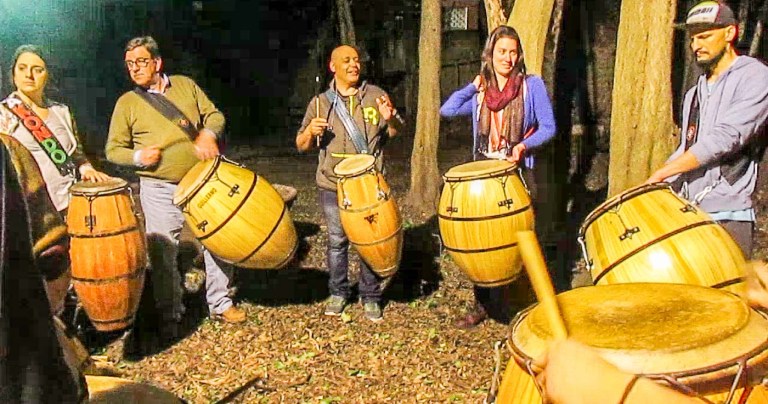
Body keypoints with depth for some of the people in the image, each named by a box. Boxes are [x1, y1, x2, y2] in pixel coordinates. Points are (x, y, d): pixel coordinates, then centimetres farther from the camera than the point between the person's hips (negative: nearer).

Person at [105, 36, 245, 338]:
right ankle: (169, 315, 20)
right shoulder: (127, 103, 1)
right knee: (163, 252, 0)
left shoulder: (186, 85, 7)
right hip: (160, 189, -2)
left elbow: (215, 115, 9)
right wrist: (137, 156, -17)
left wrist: (208, 133, -12)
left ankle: (220, 303, 26)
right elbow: (114, 150, 3)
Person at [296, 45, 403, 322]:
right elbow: (301, 145, 7)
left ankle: (370, 297, 19)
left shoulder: (375, 96, 4)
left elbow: (396, 133, 10)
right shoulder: (320, 103, 5)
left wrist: (390, 118, -12)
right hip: (333, 187, 1)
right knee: (337, 241, 9)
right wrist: (310, 131, -14)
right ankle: (338, 293, 26)